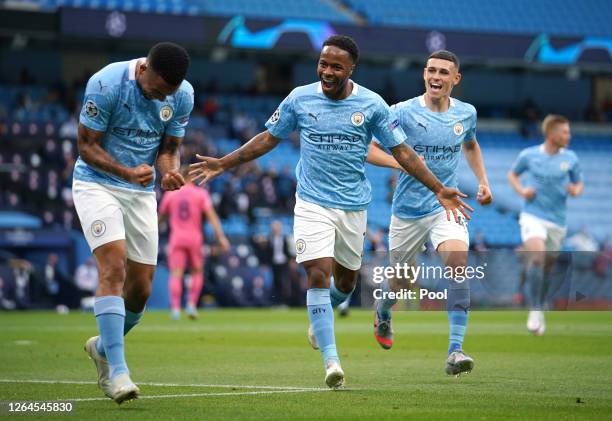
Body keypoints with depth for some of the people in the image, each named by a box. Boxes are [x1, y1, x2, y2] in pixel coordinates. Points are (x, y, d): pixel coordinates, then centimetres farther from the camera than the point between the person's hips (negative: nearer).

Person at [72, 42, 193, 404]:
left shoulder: (183, 95, -6)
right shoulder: (106, 84, -20)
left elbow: (170, 147, 4)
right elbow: (86, 145, -14)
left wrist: (170, 173, -19)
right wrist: (127, 172, -29)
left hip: (142, 192, 5)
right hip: (97, 182, -5)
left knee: (140, 289, 4)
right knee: (114, 267, -23)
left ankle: (103, 347, 33)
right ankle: (117, 371, -24)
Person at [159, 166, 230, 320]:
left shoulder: (170, 194, 6)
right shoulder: (201, 194, 2)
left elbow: (161, 215, 17)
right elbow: (211, 215, -7)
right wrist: (221, 236, -10)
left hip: (176, 238, 0)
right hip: (194, 238, 0)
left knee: (176, 274, -5)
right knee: (197, 272, 15)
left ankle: (175, 307, -21)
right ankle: (192, 305, 1)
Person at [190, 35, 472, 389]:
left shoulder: (372, 104, -5)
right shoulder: (300, 98, -3)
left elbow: (402, 151, 0)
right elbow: (269, 138, 10)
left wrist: (439, 189, -6)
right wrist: (224, 164, 6)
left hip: (354, 207, 2)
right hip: (313, 204, -1)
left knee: (346, 281, 13)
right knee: (318, 275, -17)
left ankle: (320, 316, 47)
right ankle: (331, 360, -18)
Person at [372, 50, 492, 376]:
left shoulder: (466, 113, 3)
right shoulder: (403, 112, -9)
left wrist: (483, 181, 14)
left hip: (447, 205, 1)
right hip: (408, 211, -1)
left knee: (457, 261, -26)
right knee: (401, 282, 11)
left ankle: (456, 350, -28)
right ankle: (382, 313, 51)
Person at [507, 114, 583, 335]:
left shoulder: (570, 158, 2)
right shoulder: (528, 155, -2)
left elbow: (579, 183, 13)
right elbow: (512, 174, 15)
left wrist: (575, 190, -11)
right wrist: (521, 190, -4)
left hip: (557, 221, 3)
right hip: (533, 216, -3)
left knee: (546, 268, 10)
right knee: (537, 257, -25)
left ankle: (539, 311, 32)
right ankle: (535, 311, -17)